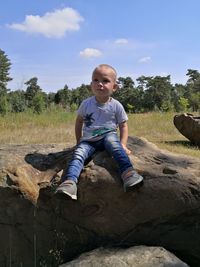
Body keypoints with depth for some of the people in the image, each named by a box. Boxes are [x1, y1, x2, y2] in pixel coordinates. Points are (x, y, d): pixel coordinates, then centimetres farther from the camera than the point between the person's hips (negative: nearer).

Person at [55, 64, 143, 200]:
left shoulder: (116, 106, -2)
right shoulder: (86, 104, 2)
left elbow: (123, 125, 4)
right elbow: (79, 122, 16)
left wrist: (123, 144, -10)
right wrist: (79, 141, 11)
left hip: (108, 135, -1)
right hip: (88, 140, 2)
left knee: (113, 142, -35)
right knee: (78, 153, -26)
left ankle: (128, 172, -48)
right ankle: (69, 182, -44)